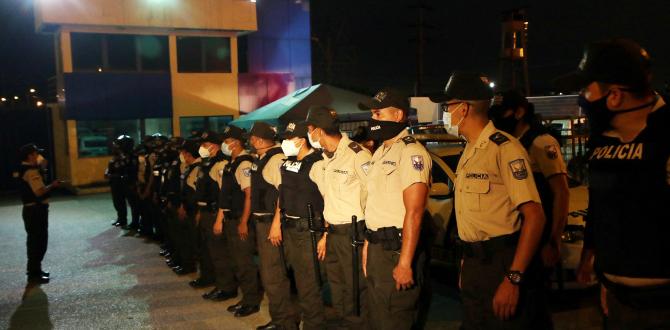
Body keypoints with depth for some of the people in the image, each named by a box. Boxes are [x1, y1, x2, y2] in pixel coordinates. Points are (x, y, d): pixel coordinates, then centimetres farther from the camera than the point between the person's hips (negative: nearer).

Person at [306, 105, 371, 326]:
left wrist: (370, 234, -14)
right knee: (336, 285, 18)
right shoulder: (326, 159, 10)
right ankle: (343, 321, 33)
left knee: (356, 287, 2)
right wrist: (326, 230, 16)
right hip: (333, 234, 8)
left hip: (354, 233, -8)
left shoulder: (357, 155, -17)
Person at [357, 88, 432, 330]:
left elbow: (414, 212, -20)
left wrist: (405, 263, -22)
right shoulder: (381, 152, 15)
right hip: (377, 248, 9)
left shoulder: (410, 152, -15)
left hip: (397, 250, -9)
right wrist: (368, 245, 14)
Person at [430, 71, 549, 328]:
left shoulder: (503, 147, -15)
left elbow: (534, 216, -20)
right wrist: (467, 260, 13)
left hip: (501, 264, -8)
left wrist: (513, 279, -24)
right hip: (474, 264, 8)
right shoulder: (469, 151, 13)